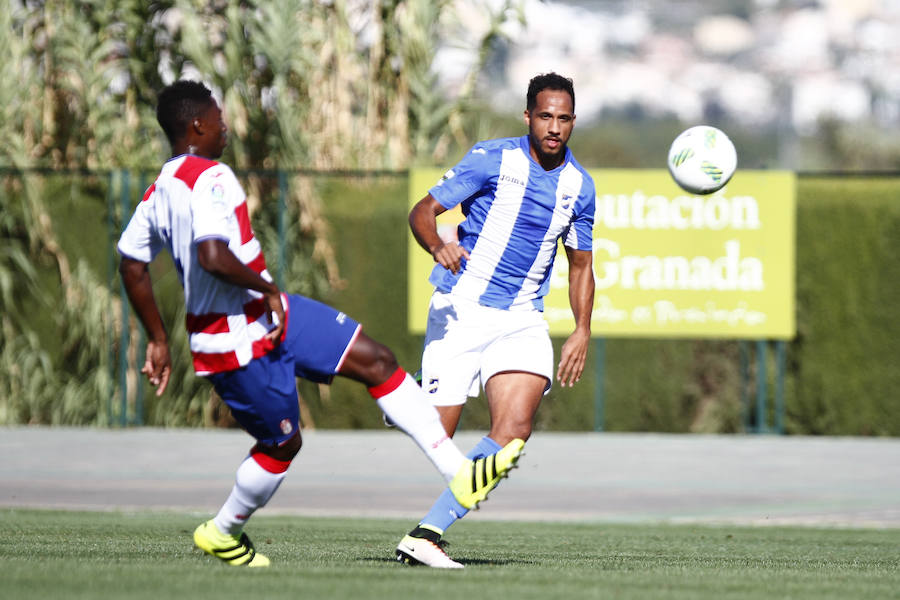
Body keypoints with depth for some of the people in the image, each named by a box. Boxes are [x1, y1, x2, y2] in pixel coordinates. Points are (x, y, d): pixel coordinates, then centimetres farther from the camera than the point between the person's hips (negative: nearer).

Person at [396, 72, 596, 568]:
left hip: (522, 318, 3)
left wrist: (582, 330, 6)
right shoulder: (493, 159, -6)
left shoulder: (578, 185, 7)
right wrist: (438, 247, -29)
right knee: (438, 435, -7)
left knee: (515, 428, -20)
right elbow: (422, 211, -6)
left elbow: (581, 263, 19)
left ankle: (425, 535, -21)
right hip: (462, 308, -3)